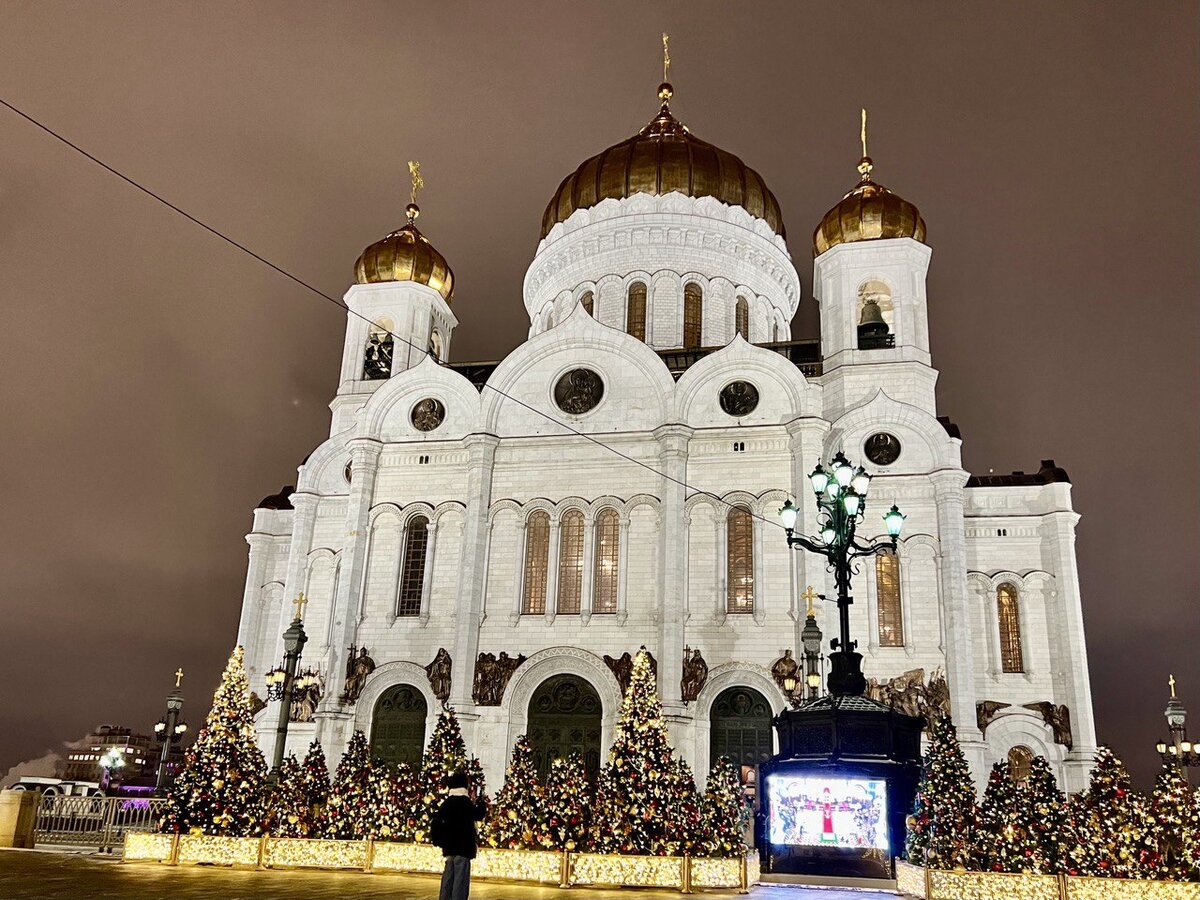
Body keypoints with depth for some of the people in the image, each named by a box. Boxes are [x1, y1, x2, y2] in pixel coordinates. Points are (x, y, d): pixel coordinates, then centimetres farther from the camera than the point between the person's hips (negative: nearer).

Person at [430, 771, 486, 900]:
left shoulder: (446, 803, 6)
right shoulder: (466, 802, -13)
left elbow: (436, 822, 6)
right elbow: (478, 815, -4)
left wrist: (437, 840, 14)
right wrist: (480, 802, 11)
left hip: (449, 846, 7)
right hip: (463, 847, -7)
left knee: (448, 878, 14)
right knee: (461, 879, -4)